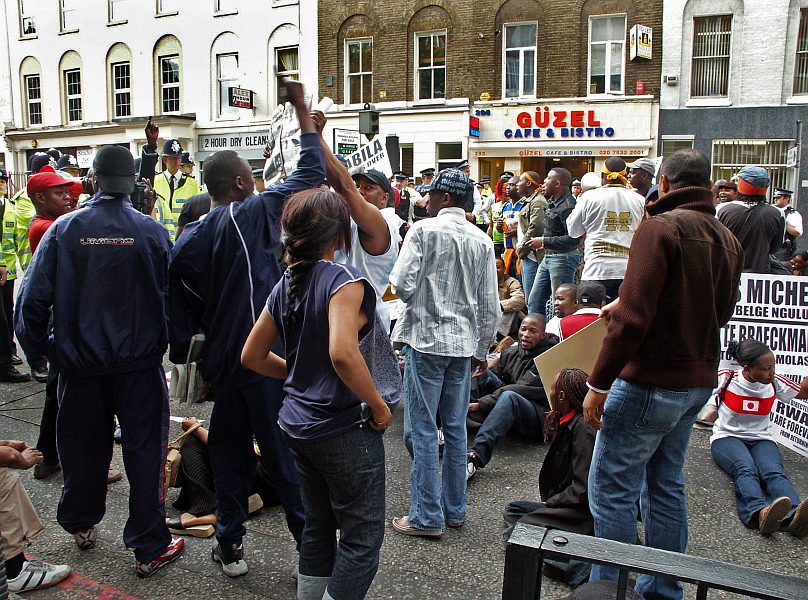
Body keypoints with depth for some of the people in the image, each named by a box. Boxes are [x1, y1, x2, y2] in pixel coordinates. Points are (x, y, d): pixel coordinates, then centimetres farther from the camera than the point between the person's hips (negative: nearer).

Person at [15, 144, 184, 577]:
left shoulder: (64, 229, -7)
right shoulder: (151, 231, -10)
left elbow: (33, 297, -7)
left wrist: (36, 348, 8)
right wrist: (172, 343, 10)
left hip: (79, 363, 2)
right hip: (140, 363, -2)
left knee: (83, 448, 19)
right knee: (144, 451, 7)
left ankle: (81, 525, 42)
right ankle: (150, 548, 15)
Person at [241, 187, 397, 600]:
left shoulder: (286, 285, 6)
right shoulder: (344, 279, -17)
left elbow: (252, 355, 11)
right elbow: (342, 353, -32)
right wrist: (379, 407, -20)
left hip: (298, 423, 8)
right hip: (344, 427, -8)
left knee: (318, 528, 21)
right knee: (363, 535, 7)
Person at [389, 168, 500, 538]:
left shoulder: (423, 230, -9)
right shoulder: (482, 241, 6)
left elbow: (402, 285, -16)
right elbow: (490, 306, 8)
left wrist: (418, 298, 7)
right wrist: (481, 350, 17)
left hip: (426, 340, -5)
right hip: (464, 343, 5)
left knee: (422, 430, 2)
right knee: (456, 428, 14)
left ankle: (428, 516, 8)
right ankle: (455, 510, 24)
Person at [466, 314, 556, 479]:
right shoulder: (510, 352, 12)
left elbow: (521, 389, -19)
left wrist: (480, 404, -24)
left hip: (538, 418, -6)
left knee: (509, 396, -38)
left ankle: (476, 457, -54)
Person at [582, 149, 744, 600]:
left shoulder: (660, 227, -16)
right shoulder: (728, 240, 8)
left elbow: (633, 315, -24)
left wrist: (598, 383, -17)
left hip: (650, 381, -8)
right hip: (699, 382, 9)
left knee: (612, 490, 2)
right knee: (667, 486, 20)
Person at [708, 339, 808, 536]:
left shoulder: (774, 383, 3)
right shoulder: (727, 378, -7)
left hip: (761, 440, 3)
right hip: (727, 438, -3)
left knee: (774, 472, -33)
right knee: (746, 470, -38)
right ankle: (760, 512, -67)